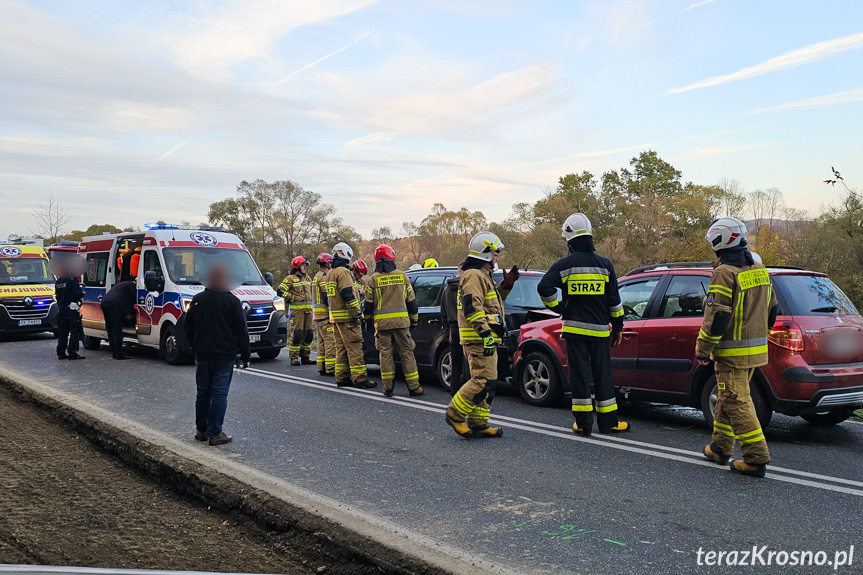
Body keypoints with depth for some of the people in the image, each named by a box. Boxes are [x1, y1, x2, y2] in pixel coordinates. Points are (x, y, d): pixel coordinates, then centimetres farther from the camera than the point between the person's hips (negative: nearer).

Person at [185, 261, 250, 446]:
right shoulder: (232, 301, -7)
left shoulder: (197, 300, 6)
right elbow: (242, 332, -7)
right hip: (224, 355, -4)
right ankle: (214, 434, -1)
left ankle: (201, 430, 22)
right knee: (220, 393, -1)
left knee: (203, 393, 14)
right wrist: (245, 355, 0)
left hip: (202, 355, 4)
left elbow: (189, 329, 12)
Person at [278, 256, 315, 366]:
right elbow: (280, 291, -12)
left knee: (308, 333, 7)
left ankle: (305, 357, 16)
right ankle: (294, 358, -3)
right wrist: (292, 298, -9)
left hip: (308, 309, 7)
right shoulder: (290, 278, -3)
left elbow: (311, 291, 33)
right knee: (297, 333, -8)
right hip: (297, 310, -7)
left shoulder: (307, 279, 19)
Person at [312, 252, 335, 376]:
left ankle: (322, 367, 15)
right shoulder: (325, 277, -12)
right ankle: (330, 368, -12)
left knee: (322, 340, 13)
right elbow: (327, 297, -20)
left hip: (317, 313, 11)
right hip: (325, 313, -11)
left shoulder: (316, 276, 21)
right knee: (331, 340, -10)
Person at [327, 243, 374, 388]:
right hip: (347, 317, -10)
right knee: (355, 348, -9)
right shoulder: (343, 272, -12)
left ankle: (342, 378, 13)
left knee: (341, 348, 11)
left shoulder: (330, 273, 19)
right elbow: (348, 294, -20)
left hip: (335, 316, 10)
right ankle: (359, 378, -10)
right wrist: (357, 312, -17)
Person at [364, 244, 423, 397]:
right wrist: (414, 320, 18)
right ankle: (413, 387, 6)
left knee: (385, 353, 6)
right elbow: (411, 301, 8)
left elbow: (368, 304, 3)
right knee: (406, 353, 5)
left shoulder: (373, 279, 0)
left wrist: (368, 321, 17)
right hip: (401, 321, 1)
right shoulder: (402, 276, 4)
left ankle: (388, 388, 7)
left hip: (381, 323, 0)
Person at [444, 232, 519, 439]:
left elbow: (492, 301, 31)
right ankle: (455, 415, -3)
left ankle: (478, 424, 15)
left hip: (484, 340, 11)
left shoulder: (482, 275, 23)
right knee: (482, 381, -13)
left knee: (486, 383, 11)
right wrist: (486, 333, -26)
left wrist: (506, 285, 18)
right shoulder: (474, 275, -12)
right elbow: (472, 307, -22)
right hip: (479, 339, -11)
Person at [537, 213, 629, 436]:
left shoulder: (564, 265, -4)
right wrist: (617, 326, 13)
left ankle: (583, 423, 5)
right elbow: (614, 299, 4)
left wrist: (558, 307, 0)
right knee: (602, 374, 9)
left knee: (579, 373, 3)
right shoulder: (605, 265, 3)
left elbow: (544, 288, -15)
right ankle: (607, 421, 14)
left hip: (574, 328, -1)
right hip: (599, 329, 2)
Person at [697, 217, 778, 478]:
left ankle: (756, 458, -3)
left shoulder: (725, 273, -17)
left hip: (733, 352, -9)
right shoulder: (760, 270, 11)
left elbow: (717, 317, -19)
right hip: (756, 348, 9)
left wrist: (702, 349, -10)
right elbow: (771, 310, 18)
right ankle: (720, 448, 27)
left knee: (737, 403, -4)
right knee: (728, 398, 18)